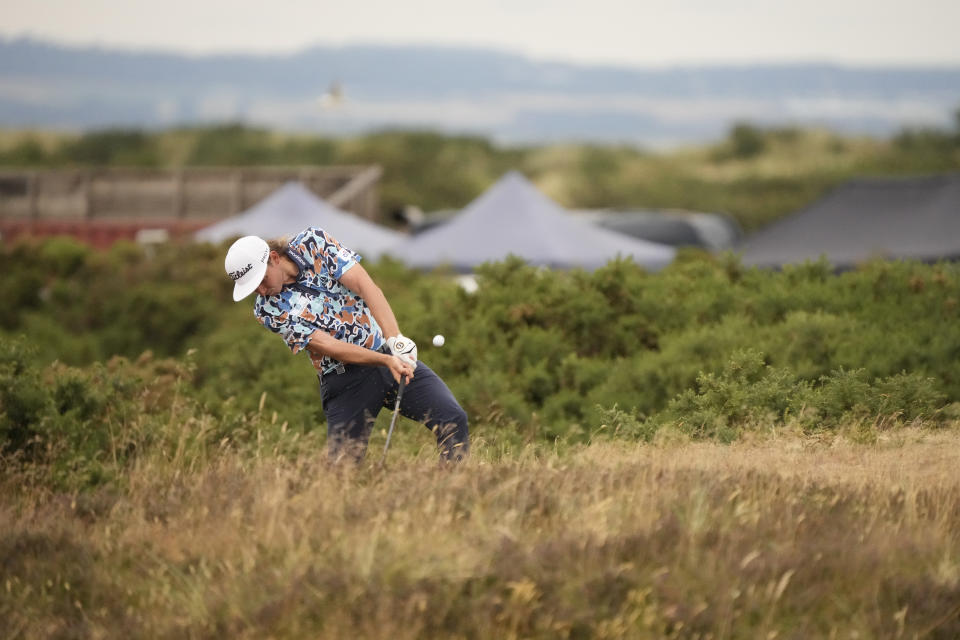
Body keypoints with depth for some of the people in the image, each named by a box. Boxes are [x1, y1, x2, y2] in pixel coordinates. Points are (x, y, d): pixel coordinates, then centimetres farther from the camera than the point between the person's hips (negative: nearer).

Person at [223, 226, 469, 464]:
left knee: (453, 420, -12)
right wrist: (387, 361, -26)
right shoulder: (267, 309, -9)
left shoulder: (314, 243, -6)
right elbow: (326, 346, -15)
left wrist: (395, 340, -27)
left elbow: (365, 286, -14)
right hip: (343, 378, -2)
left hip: (390, 352, 2)